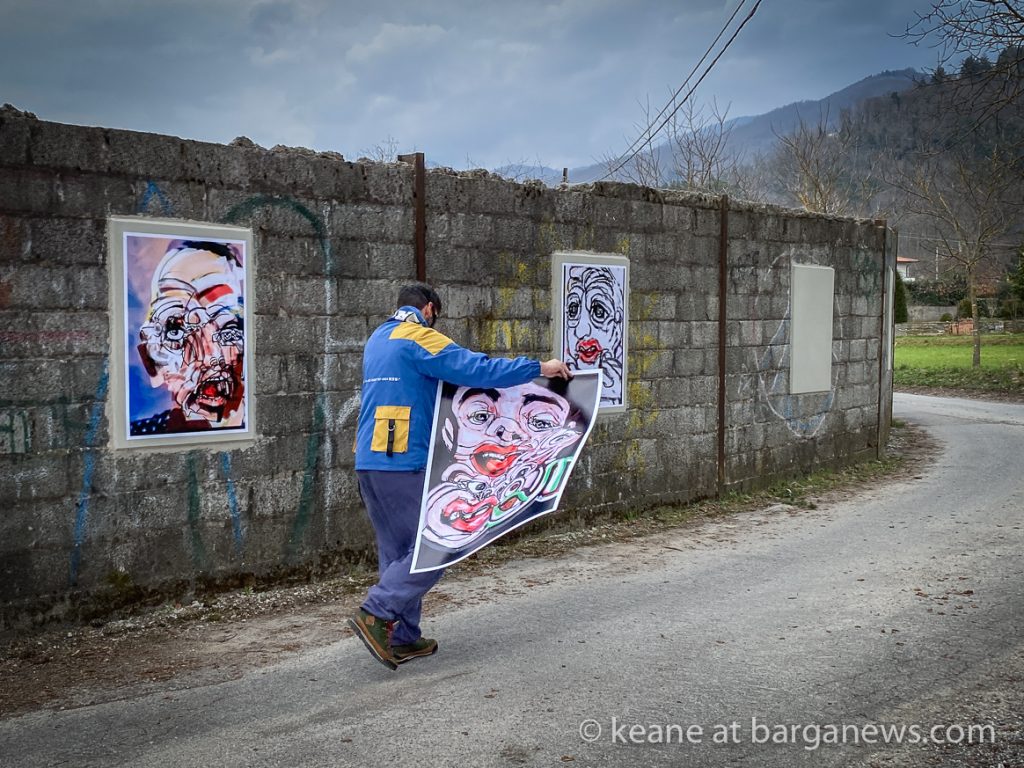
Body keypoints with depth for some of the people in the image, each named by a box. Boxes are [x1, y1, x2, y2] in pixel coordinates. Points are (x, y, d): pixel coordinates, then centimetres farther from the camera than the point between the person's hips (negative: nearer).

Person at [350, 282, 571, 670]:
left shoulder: (377, 340, 21)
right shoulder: (420, 338, -7)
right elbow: (478, 370, -16)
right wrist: (539, 367, -10)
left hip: (369, 462, 9)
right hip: (404, 463, -9)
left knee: (399, 551, 12)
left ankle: (403, 638, 14)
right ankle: (376, 613, -10)